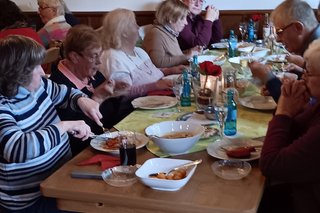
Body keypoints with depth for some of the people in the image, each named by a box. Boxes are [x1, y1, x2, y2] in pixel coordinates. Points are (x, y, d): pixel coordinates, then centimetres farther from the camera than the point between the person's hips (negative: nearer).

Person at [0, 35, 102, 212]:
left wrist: (82, 100, -1)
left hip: (62, 173, 8)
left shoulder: (39, 85, 2)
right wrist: (65, 126, -32)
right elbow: (17, 148, -39)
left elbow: (66, 93, 22)